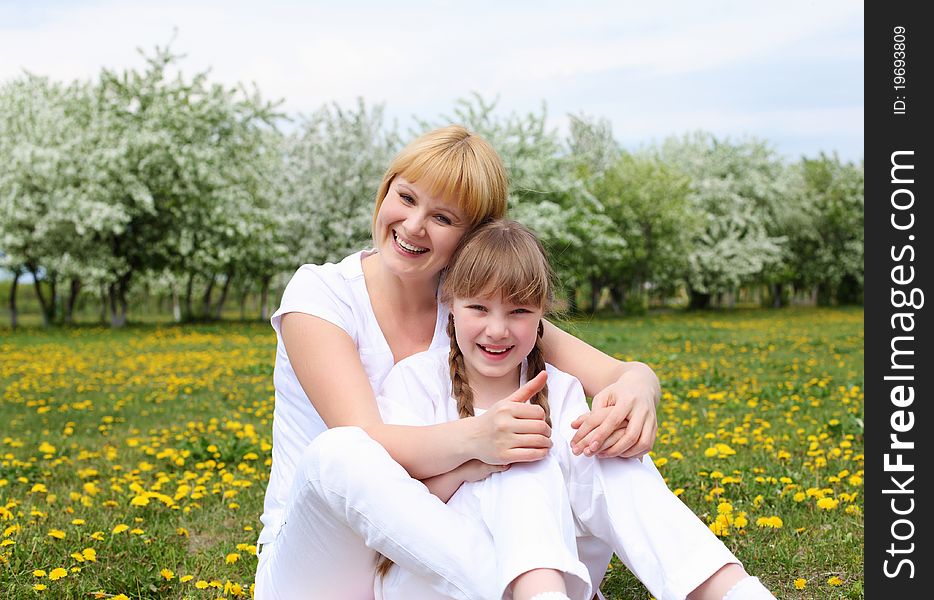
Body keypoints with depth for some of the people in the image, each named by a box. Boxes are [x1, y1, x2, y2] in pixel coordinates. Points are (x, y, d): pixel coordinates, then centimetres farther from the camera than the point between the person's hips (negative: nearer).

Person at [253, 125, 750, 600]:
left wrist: (636, 384, -39)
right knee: (336, 455, -39)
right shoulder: (319, 294, -11)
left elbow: (611, 372, -13)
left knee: (611, 436, -14)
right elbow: (364, 444, -27)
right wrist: (471, 439, -48)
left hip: (428, 560, 4)